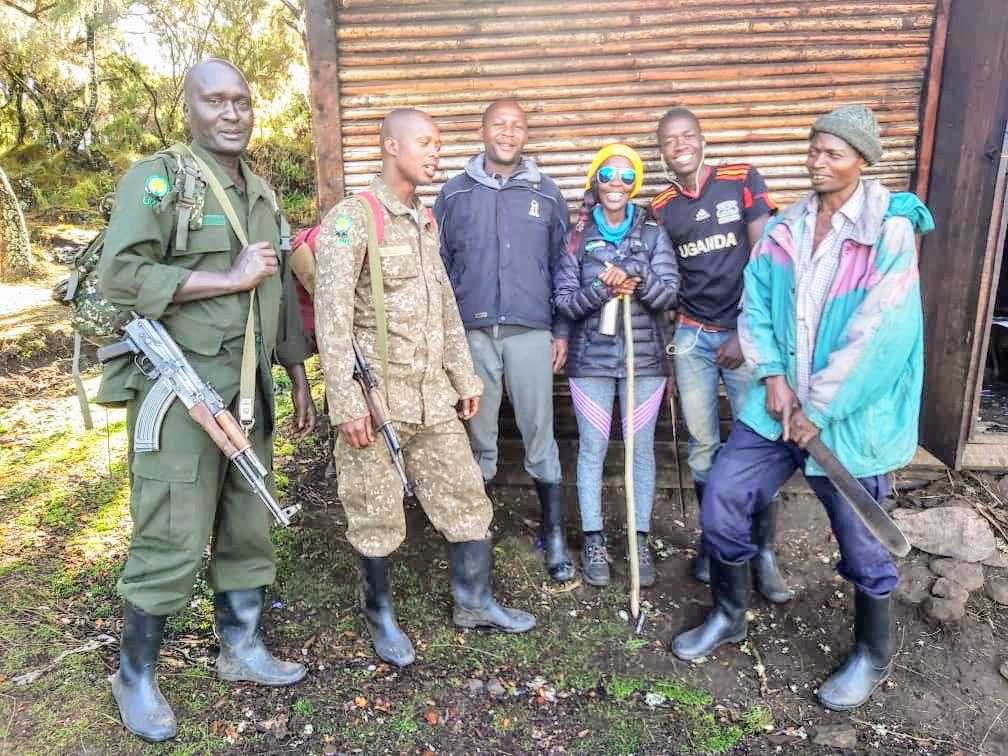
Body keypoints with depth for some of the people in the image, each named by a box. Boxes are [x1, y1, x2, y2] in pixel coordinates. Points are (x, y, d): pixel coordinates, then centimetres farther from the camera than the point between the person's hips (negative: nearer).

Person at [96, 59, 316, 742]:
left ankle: (241, 648, 31)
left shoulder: (263, 193, 17)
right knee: (173, 541, -1)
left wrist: (299, 379, 17)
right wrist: (230, 278, -16)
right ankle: (135, 677, 20)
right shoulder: (156, 179, -5)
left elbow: (281, 296, 19)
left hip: (250, 391, 7)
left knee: (248, 529, 13)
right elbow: (119, 275, -17)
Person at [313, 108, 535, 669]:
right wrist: (346, 403, -19)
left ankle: (475, 602, 29)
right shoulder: (350, 221, -10)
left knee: (467, 498, 11)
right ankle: (381, 616, 28)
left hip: (433, 393, 7)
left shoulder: (427, 222, 14)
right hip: (377, 393, -7)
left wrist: (465, 376, 16)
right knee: (378, 515, 7)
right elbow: (332, 318, -15)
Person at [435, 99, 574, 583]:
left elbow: (562, 266, 9)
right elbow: (440, 266, 9)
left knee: (540, 433, 2)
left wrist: (562, 331, 5)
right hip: (472, 331, 1)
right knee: (478, 434, 9)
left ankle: (554, 532, 15)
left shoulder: (546, 194, 9)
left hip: (531, 331, 0)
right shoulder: (455, 193, 8)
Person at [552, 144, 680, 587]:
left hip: (644, 357, 1)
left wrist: (636, 279, -23)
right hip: (591, 358, 0)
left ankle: (641, 541, 18)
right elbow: (563, 300, -3)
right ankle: (593, 541, 16)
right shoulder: (578, 236, 4)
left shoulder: (653, 233, 5)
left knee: (641, 448, 6)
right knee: (592, 448, 4)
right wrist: (602, 289, -19)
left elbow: (670, 293, -5)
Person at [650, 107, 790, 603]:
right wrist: (664, 351, 7)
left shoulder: (743, 181, -2)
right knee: (703, 446, 8)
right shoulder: (661, 208, 7)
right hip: (692, 338, 3)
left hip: (744, 334, -2)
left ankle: (763, 552, 13)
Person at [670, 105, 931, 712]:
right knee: (723, 494, 3)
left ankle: (874, 656, 36)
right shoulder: (786, 227, 5)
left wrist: (820, 410, -17)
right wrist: (773, 377, -9)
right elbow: (756, 303, 3)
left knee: (861, 538, 9)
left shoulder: (890, 229, -12)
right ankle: (729, 617, 27)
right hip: (780, 402, 5)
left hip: (850, 413, -5)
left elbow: (879, 333, -19)